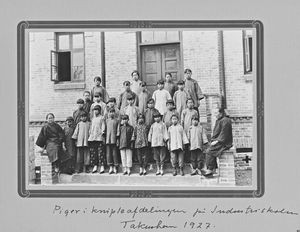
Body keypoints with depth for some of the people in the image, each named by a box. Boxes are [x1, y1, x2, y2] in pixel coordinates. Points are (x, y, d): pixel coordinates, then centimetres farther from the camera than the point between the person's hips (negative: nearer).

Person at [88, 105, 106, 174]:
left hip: (99, 137, -6)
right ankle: (95, 166, 8)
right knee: (93, 152, 3)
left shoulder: (102, 118, 6)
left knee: (100, 152, -9)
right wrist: (89, 134, 15)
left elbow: (103, 126, 0)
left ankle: (102, 167, -8)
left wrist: (103, 132, -12)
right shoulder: (93, 119, 21)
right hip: (92, 138, 6)